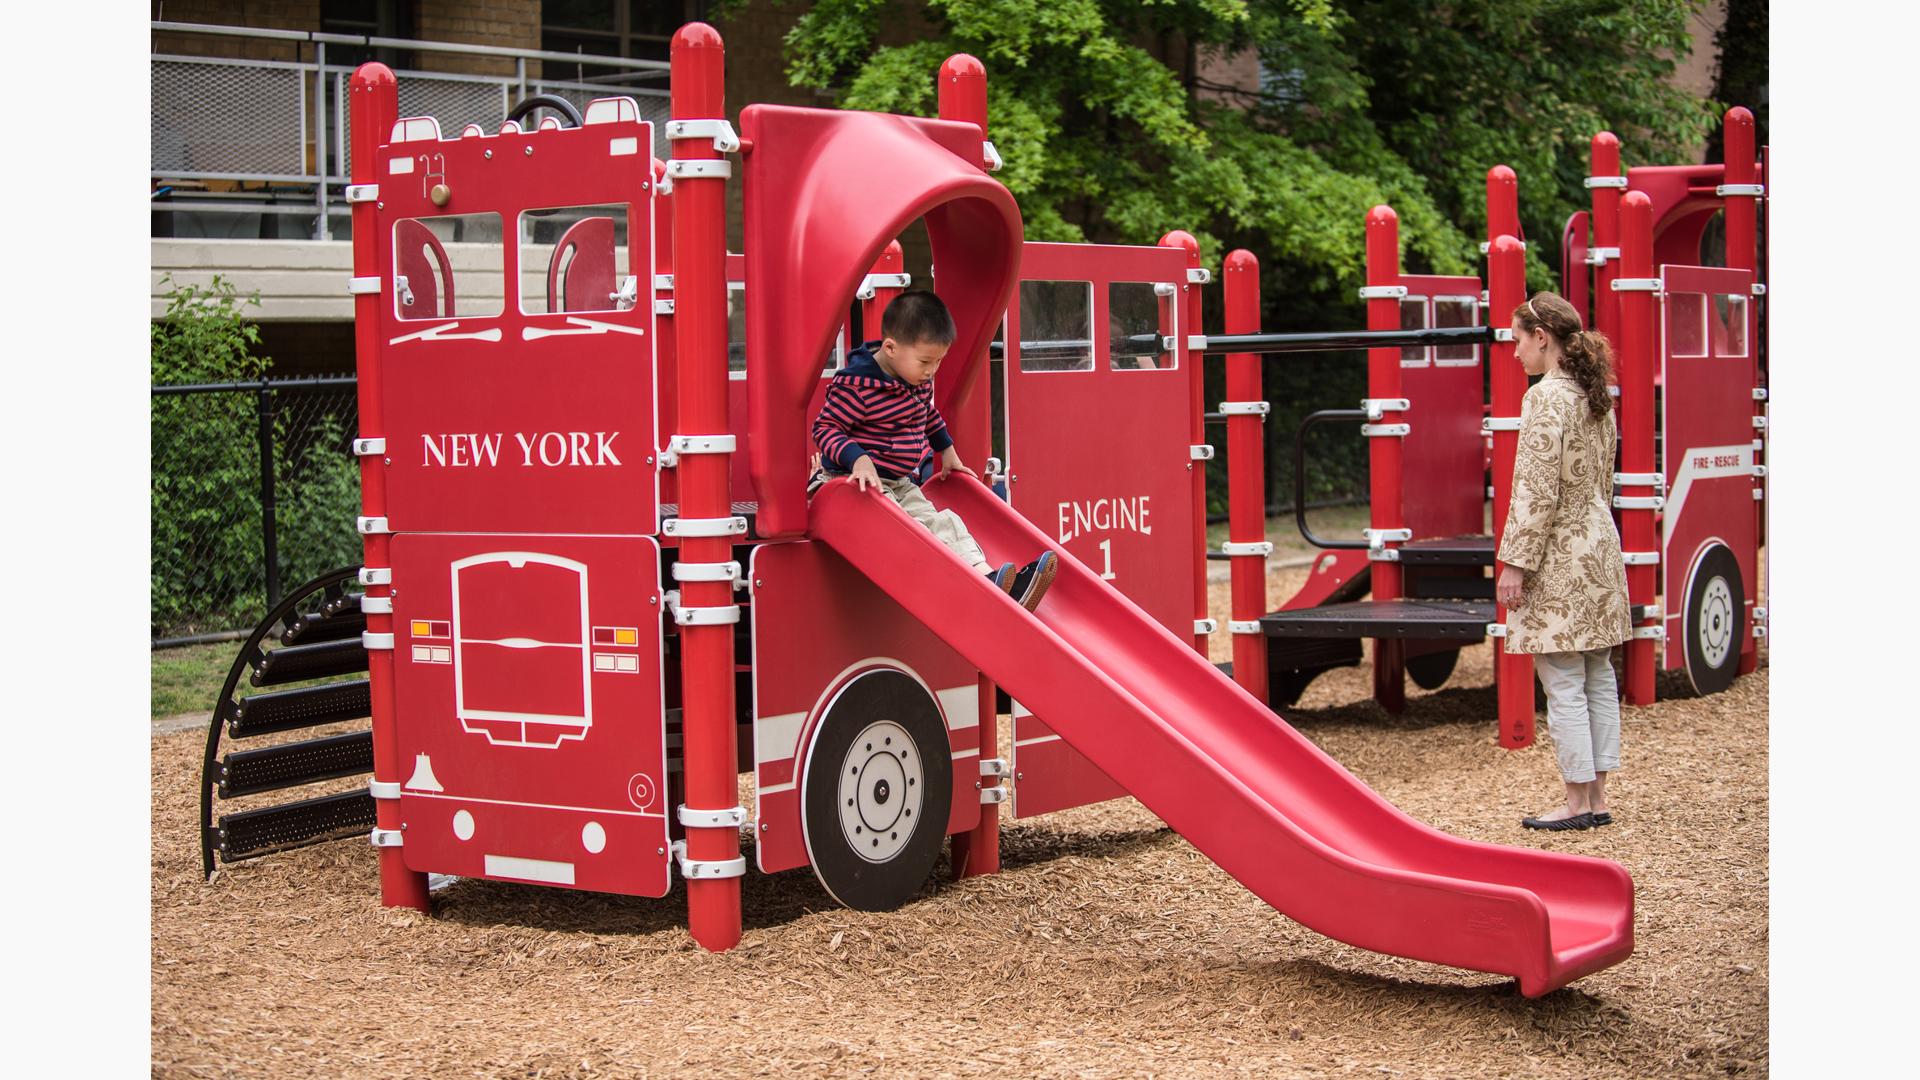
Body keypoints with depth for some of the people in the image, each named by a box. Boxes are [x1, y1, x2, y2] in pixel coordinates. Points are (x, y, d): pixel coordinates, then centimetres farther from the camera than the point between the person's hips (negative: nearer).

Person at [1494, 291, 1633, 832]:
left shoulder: (1546, 397, -15)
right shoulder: (1597, 396, 12)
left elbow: (1538, 490, -18)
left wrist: (1515, 562, -15)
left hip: (1559, 558, -9)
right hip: (1600, 549, 9)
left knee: (1564, 683, -4)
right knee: (1598, 677, 10)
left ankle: (1576, 801, -1)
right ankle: (1597, 797, 15)